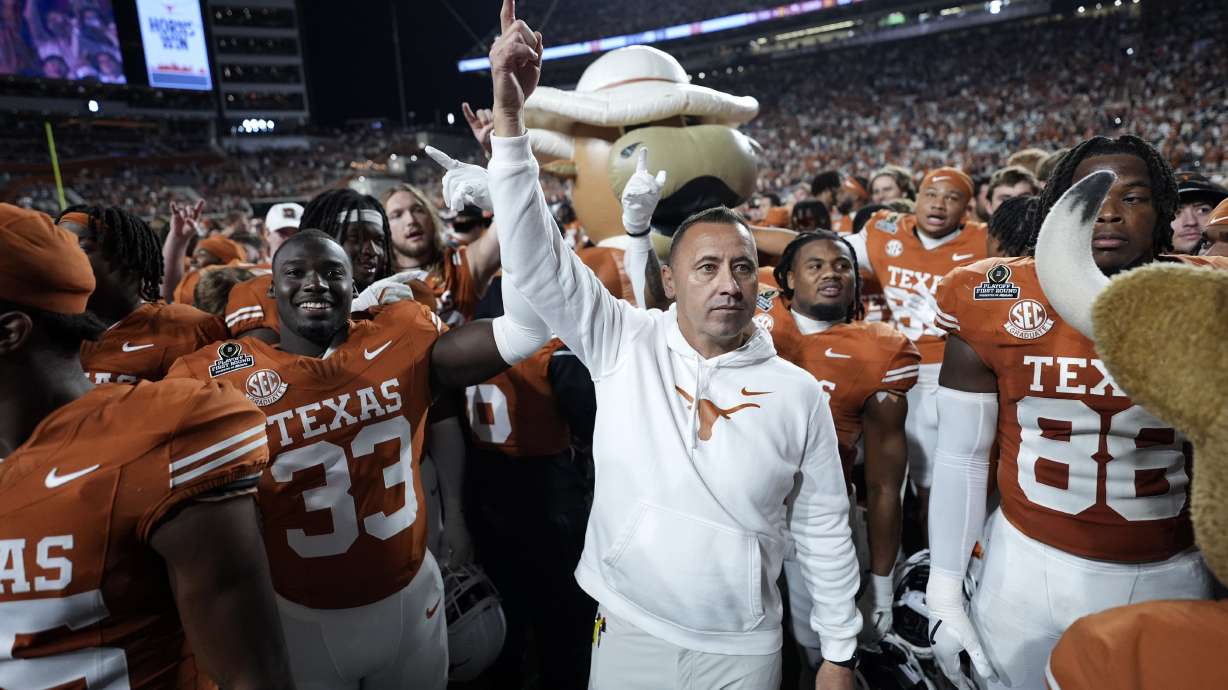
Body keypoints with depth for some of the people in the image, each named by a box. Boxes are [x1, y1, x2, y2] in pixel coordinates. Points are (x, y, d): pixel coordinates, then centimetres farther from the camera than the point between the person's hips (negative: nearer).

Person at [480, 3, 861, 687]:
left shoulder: (797, 393, -8)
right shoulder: (626, 345, -10)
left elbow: (825, 531, 0)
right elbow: (538, 262, -19)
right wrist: (510, 115, -27)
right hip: (628, 632, 0)